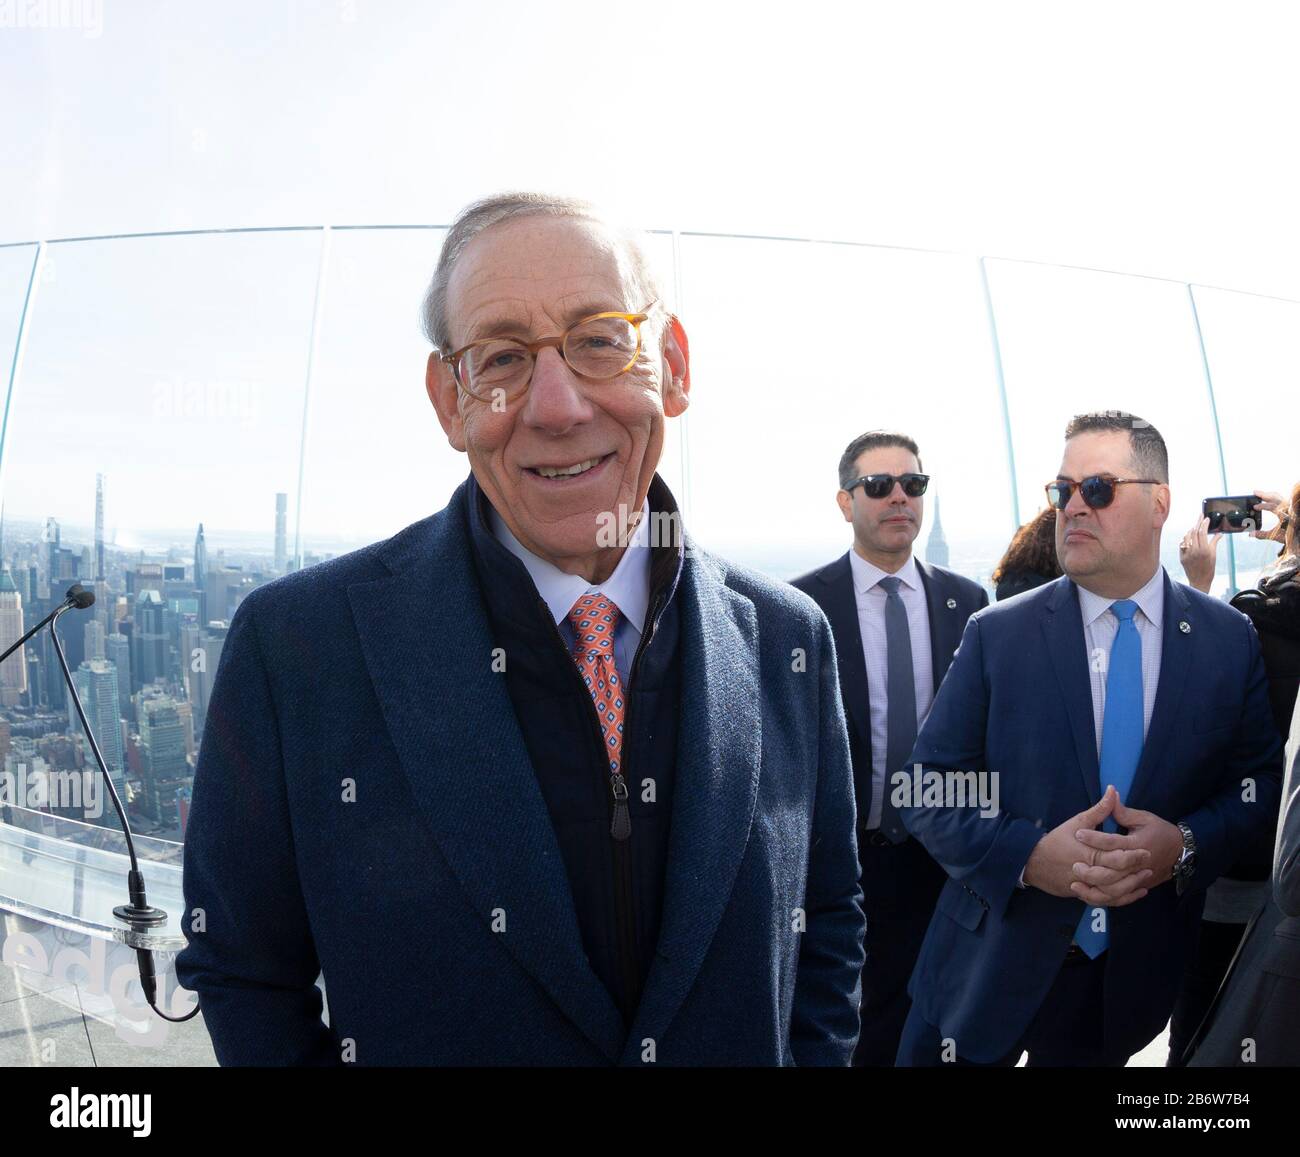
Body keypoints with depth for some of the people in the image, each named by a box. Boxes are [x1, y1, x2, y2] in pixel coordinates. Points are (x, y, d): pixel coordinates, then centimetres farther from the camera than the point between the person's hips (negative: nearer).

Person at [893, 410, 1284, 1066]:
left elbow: (1261, 780, 3)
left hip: (1137, 980, 1)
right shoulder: (995, 635, -6)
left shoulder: (1229, 639, -1)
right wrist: (1027, 855, -22)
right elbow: (926, 790, -7)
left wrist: (1189, 845, -16)